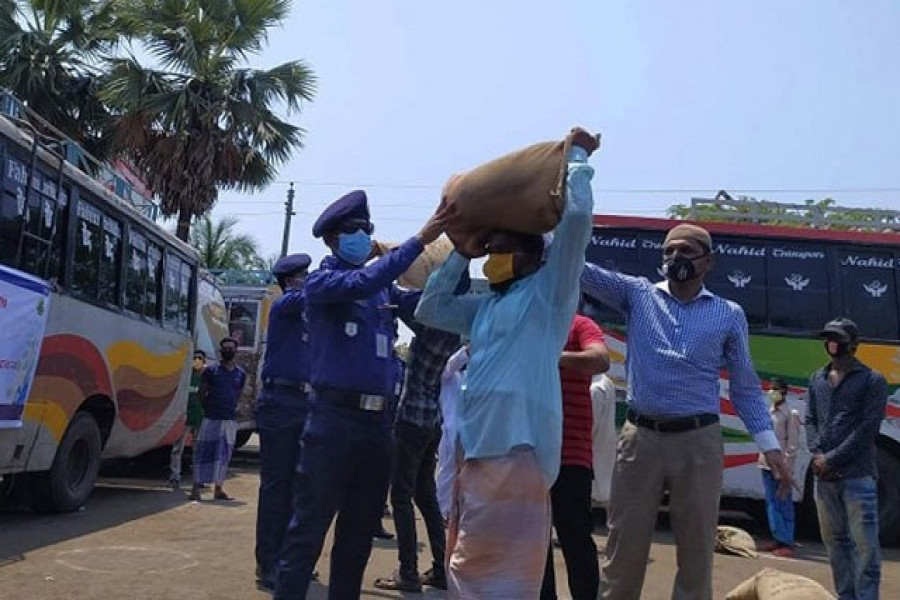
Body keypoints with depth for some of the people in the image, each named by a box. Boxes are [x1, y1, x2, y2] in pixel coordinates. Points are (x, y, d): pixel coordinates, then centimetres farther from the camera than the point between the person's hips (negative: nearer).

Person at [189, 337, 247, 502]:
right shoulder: (210, 371, 1)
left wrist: (232, 409, 11)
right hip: (211, 419, -4)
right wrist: (209, 410, 5)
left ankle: (218, 490, 14)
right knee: (204, 452, -5)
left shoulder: (241, 374, 11)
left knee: (224, 454, 7)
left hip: (230, 420, 4)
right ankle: (196, 488, -1)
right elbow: (201, 394, 4)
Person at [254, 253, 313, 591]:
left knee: (293, 483, 11)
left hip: (302, 402, 8)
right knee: (275, 484, -6)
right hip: (279, 401, -8)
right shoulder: (284, 304, -5)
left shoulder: (307, 312, 18)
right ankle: (267, 565, -1)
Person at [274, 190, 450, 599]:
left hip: (376, 421, 6)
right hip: (333, 418, -6)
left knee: (358, 534, 14)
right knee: (308, 531, -4)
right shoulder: (321, 281, 0)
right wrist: (419, 240, -22)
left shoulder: (385, 289, 15)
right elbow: (362, 283, -19)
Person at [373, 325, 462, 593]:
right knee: (427, 494, 15)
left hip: (413, 418, -7)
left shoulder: (432, 328, -17)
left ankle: (408, 573, 2)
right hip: (435, 421, 7)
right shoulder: (457, 335, 4)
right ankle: (441, 569, 18)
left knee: (401, 496, 1)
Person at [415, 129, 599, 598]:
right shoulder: (487, 305, 22)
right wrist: (462, 246, 25)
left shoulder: (549, 290, 1)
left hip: (515, 451, -8)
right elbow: (430, 309, 27)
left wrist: (576, 156, 6)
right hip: (475, 450, 8)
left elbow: (577, 214, -9)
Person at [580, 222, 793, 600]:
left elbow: (745, 385, 11)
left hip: (699, 442, 0)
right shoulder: (638, 294, 7)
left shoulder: (729, 315, 8)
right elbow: (581, 271, -1)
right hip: (640, 438, 0)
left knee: (696, 551, 8)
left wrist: (769, 445, 5)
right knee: (623, 548, 4)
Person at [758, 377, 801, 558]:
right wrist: (763, 458, 11)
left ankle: (787, 543, 0)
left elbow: (793, 442, -9)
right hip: (767, 464, 7)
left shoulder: (790, 414, -6)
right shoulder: (769, 413, 13)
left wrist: (786, 462, -14)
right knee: (771, 502, 10)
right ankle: (778, 539, 18)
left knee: (784, 504, -3)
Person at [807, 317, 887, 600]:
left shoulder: (872, 380, -1)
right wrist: (817, 454, -4)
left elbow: (868, 428, -8)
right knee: (834, 539, 11)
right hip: (824, 474, 6)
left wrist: (832, 459, -12)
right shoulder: (817, 379, 15)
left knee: (864, 543, -6)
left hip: (858, 475, -5)